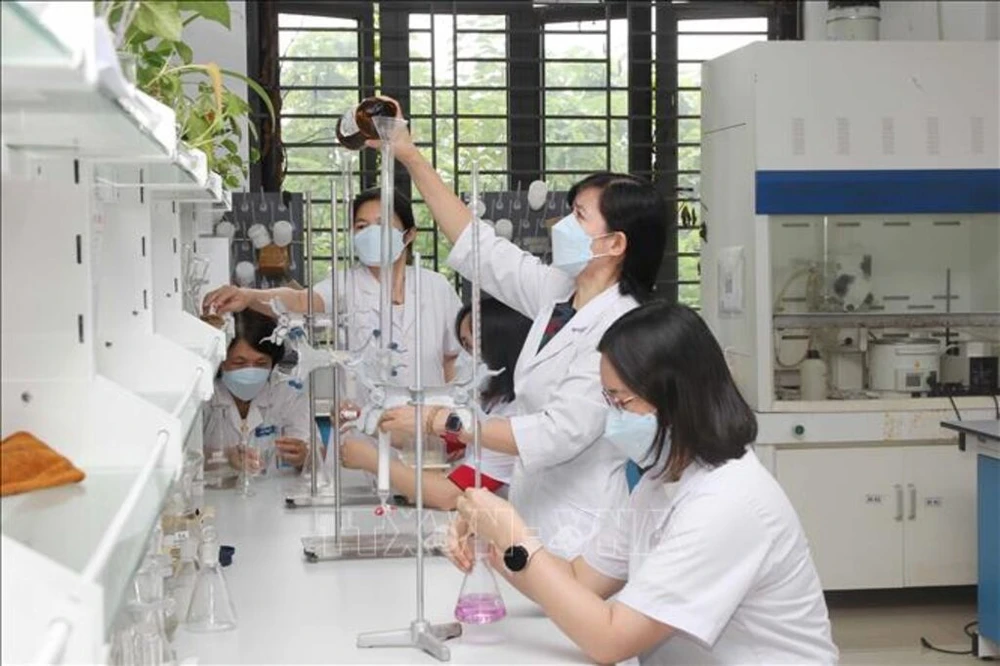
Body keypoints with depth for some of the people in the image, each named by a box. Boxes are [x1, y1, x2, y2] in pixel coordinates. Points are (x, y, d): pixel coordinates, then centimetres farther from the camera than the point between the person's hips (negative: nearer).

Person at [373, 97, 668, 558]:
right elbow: (481, 250, 16)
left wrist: (441, 422, -21)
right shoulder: (558, 293, 6)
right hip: (535, 519, 8)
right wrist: (409, 157, 14)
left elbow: (558, 433, -24)